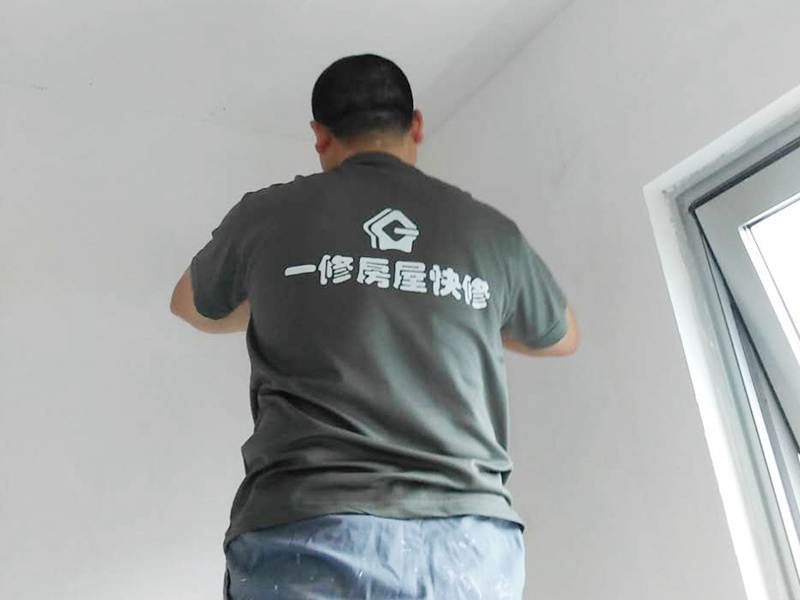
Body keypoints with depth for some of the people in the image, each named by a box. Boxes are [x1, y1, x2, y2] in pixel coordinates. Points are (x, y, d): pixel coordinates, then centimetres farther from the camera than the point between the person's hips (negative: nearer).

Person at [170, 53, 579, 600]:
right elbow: (562, 338, 30)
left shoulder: (267, 214, 7)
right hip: (471, 542, 3)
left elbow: (192, 306, 29)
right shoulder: (491, 230, 11)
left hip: (307, 534, -1)